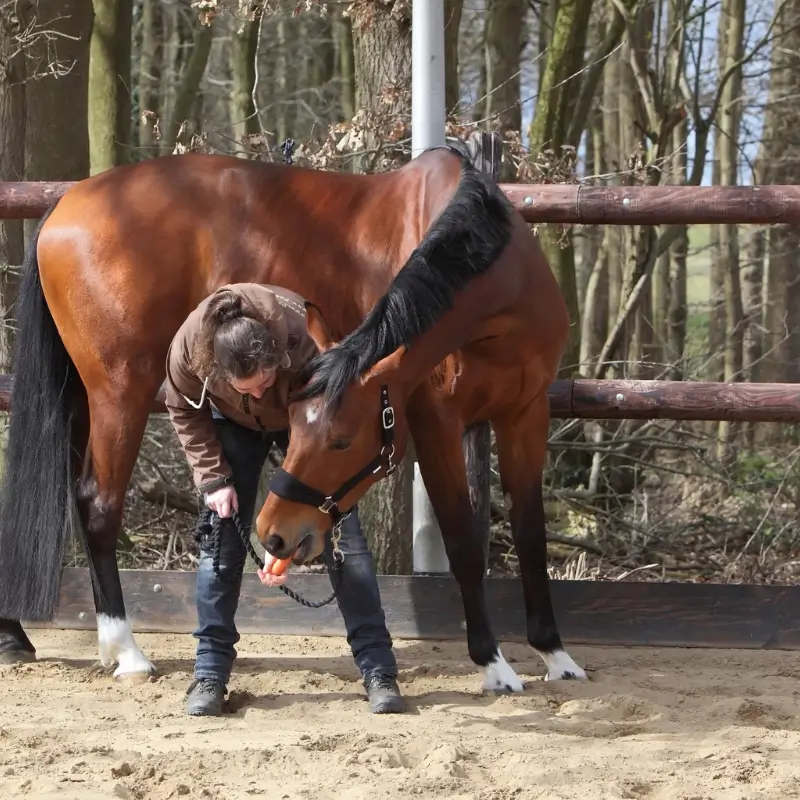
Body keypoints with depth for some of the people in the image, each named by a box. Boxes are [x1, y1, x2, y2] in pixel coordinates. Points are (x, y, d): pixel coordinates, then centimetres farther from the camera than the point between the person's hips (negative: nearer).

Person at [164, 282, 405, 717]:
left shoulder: (308, 350, -43)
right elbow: (184, 410, -13)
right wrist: (212, 477, -19)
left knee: (343, 534, -9)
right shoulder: (190, 345, -36)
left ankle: (379, 671, -4)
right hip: (232, 422, 2)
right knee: (221, 538, -7)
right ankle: (210, 672, 1)